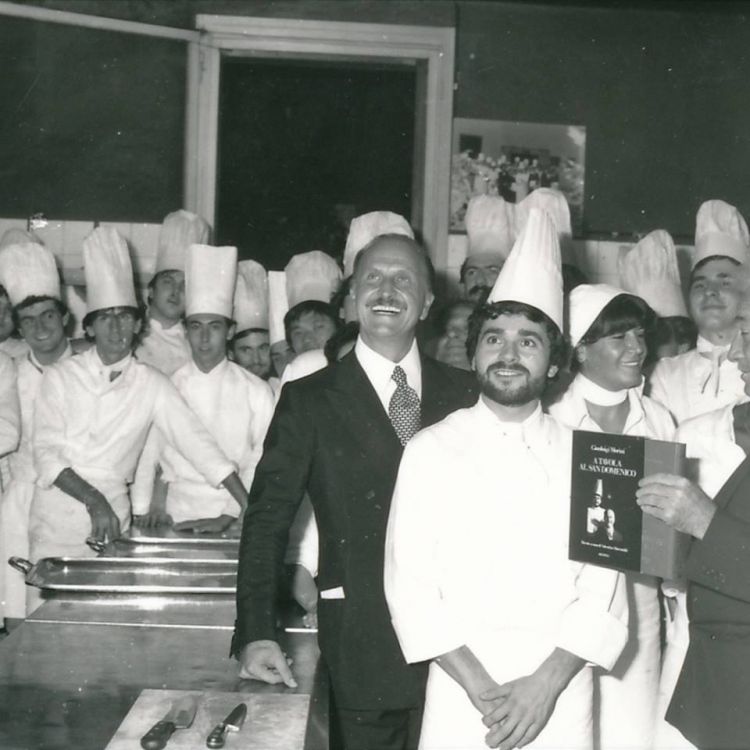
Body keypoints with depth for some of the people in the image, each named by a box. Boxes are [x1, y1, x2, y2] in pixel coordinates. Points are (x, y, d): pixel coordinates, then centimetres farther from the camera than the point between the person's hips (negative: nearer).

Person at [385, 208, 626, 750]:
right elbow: (410, 583, -5)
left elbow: (601, 589, 0)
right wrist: (479, 687, -13)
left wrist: (546, 684, -12)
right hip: (460, 698, -1)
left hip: (562, 701, 1)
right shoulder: (431, 451, 0)